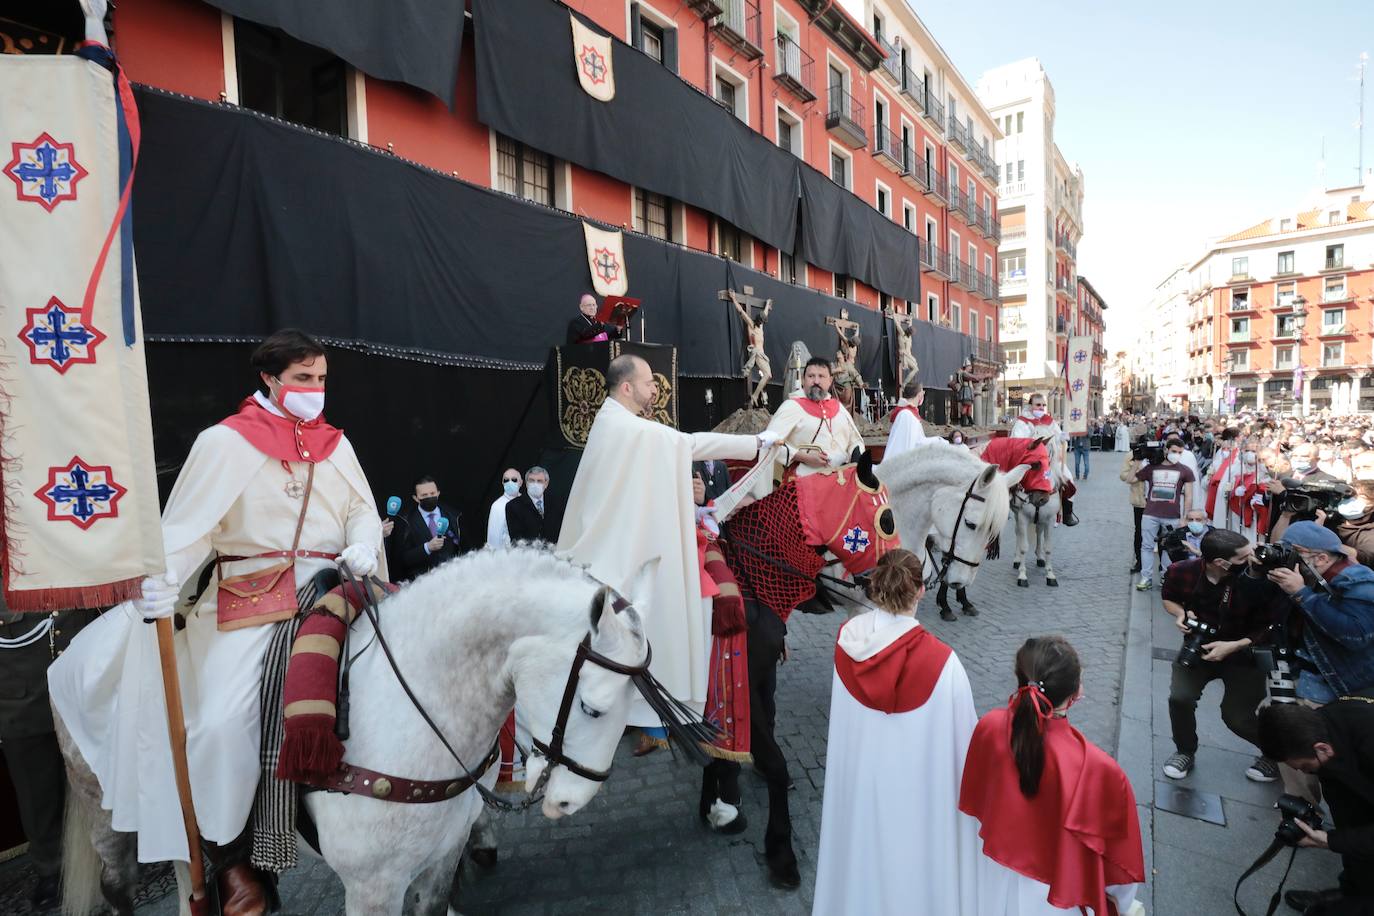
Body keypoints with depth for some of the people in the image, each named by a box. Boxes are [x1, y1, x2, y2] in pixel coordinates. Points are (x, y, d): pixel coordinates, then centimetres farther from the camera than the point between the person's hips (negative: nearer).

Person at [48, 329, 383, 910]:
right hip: (250, 596, -3)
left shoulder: (335, 444, 13)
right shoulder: (225, 441, 1)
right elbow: (190, 522, -5)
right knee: (222, 720, -13)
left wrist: (364, 547, -10)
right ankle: (230, 855, 10)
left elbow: (363, 510, 10)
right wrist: (162, 580, -19)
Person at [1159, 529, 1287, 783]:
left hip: (1243, 652, -2)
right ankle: (1185, 752, 16)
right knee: (1179, 698, -14)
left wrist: (1234, 646, -23)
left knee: (1237, 717, -5)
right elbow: (1169, 597, 5)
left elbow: (1272, 626, -13)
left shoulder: (1261, 579, -26)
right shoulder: (1182, 572, -18)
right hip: (1198, 647, 2)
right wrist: (1181, 613, -15)